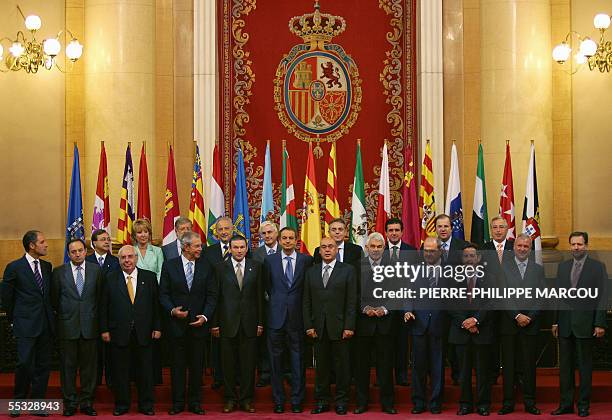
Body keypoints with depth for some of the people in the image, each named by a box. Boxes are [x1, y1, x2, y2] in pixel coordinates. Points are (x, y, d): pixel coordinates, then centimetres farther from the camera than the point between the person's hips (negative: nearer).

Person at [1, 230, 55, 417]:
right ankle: (18, 402, 8)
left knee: (43, 366, 6)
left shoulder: (46, 266, 12)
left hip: (46, 325, 5)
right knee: (25, 363, -10)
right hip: (26, 325, -5)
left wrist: (50, 316, 14)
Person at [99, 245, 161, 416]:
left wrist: (157, 327, 0)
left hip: (144, 333, 0)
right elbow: (104, 306, 3)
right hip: (119, 333, 0)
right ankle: (121, 405, 17)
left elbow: (156, 304, 5)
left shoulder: (149, 277, 4)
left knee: (145, 371, 6)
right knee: (120, 371, 6)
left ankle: (146, 405, 17)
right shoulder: (111, 279, 3)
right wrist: (104, 329, -2)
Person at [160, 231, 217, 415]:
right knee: (177, 365, 5)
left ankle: (195, 402, 15)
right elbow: (163, 294, 1)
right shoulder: (169, 266, 0)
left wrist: (205, 316, -9)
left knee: (197, 365, 6)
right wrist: (172, 310, -15)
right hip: (177, 324, -1)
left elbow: (212, 295, 3)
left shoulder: (206, 266, 3)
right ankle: (178, 403, 14)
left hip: (198, 324, 1)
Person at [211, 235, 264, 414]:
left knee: (248, 363, 4)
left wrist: (260, 322, 1)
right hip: (228, 323, -1)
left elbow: (260, 296, 5)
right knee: (228, 363, 4)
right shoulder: (221, 268, 3)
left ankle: (246, 399, 13)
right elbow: (216, 297, 1)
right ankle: (230, 399, 14)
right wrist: (215, 323, -3)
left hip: (249, 322, 1)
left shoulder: (255, 267, 6)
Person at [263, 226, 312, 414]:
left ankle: (297, 401, 12)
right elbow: (267, 286, 14)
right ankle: (278, 401, 14)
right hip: (276, 317, 1)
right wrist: (277, 301, 11)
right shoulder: (270, 260, 5)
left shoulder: (306, 260, 2)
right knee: (276, 361, 5)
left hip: (297, 317, -1)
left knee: (298, 361, 3)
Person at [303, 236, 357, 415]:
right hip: (318, 328, 3)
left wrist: (349, 326, -9)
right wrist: (309, 325, 1)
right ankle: (322, 401, 14)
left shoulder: (347, 270, 2)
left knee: (342, 365, 2)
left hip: (339, 327, -3)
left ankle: (341, 401, 12)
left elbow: (351, 301, -3)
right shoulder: (311, 272, 11)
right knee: (321, 365, 6)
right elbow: (306, 301, 9)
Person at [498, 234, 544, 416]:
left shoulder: (538, 269, 10)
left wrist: (529, 317, -8)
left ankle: (529, 402, 10)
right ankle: (508, 402, 6)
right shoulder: (503, 267, 3)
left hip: (531, 324, 1)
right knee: (508, 364, 2)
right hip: (508, 323, -1)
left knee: (529, 364, 4)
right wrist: (517, 316, -11)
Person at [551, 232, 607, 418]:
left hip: (585, 324, -4)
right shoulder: (563, 266, 11)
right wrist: (555, 321, 7)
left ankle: (583, 405, 11)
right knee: (565, 365, 7)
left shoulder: (597, 267, -2)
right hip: (565, 324, 4)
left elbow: (602, 296, -6)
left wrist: (600, 323, -12)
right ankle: (566, 404, 14)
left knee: (585, 366, 3)